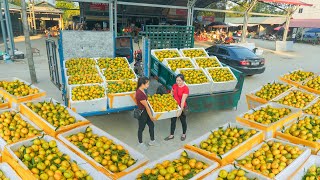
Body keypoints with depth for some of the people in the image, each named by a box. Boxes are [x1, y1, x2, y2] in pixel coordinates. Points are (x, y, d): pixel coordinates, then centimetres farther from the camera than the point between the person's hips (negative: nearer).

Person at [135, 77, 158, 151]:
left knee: (151, 125, 18)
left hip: (146, 111, 9)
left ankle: (152, 141, 37)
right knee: (141, 128, 11)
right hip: (142, 113, -9)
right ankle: (140, 143, 33)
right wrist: (151, 116, -15)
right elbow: (146, 106, -23)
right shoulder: (139, 94, -31)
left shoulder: (142, 90, -2)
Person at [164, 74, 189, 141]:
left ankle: (184, 134, 39)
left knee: (183, 121, 15)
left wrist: (181, 110, -32)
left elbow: (183, 100, -27)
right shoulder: (174, 85, -4)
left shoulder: (185, 88, -22)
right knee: (173, 121, 15)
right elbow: (172, 92, 16)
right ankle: (172, 135, 33)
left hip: (181, 107, -5)